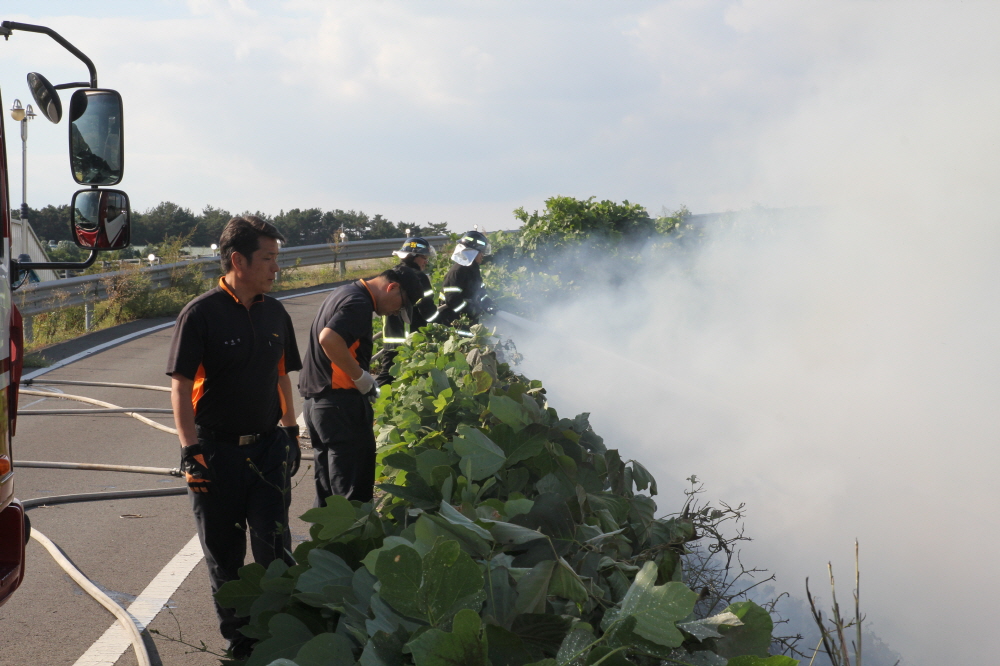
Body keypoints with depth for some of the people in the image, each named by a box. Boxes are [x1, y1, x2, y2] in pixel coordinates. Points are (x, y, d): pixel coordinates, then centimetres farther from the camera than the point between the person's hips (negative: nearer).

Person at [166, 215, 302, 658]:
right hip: (216, 451, -3)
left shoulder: (274, 313, 7)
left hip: (267, 446, 4)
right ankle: (237, 636, 23)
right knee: (224, 552, 9)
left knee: (274, 546, 0)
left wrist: (290, 431, 15)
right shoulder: (200, 314, -10)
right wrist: (189, 449, -17)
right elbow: (180, 385, -12)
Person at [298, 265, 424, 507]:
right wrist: (361, 376, -19)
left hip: (314, 400, 10)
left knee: (327, 490, 17)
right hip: (341, 403, -10)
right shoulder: (360, 303, -15)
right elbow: (329, 339, -30)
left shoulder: (343, 293, 16)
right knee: (354, 493, -5)